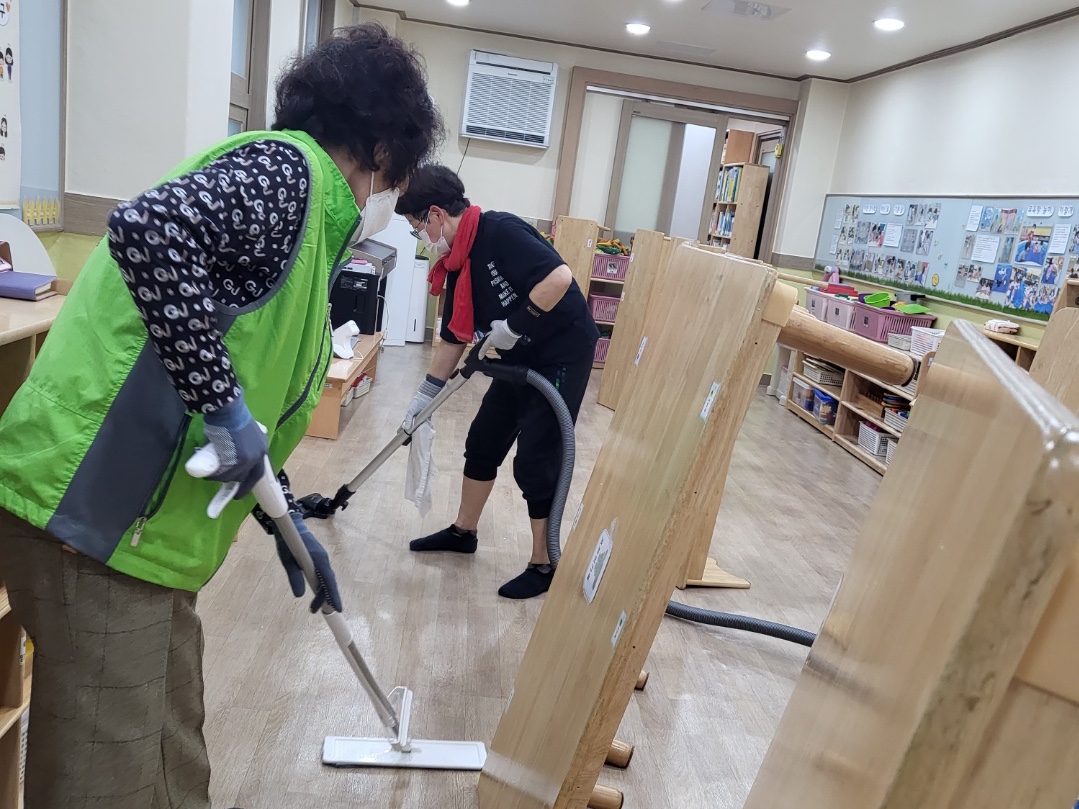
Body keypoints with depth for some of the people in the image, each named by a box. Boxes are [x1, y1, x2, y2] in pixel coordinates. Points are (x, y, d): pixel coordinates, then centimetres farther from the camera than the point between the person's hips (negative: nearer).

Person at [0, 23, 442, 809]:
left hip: (141, 518, 9)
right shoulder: (287, 168, -10)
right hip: (93, 511, -9)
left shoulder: (305, 220, 17)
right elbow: (149, 231, -30)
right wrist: (223, 402, -23)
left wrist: (287, 523, 24)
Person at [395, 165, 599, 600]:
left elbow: (559, 277, -31)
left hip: (563, 353, -9)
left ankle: (544, 565, 10)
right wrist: (426, 395, 14)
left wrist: (515, 326, -22)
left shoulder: (500, 232, -20)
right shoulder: (457, 264, 7)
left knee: (535, 460, -5)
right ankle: (463, 531, 35)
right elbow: (454, 338, 13)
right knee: (483, 443, 16)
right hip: (521, 359, 9)